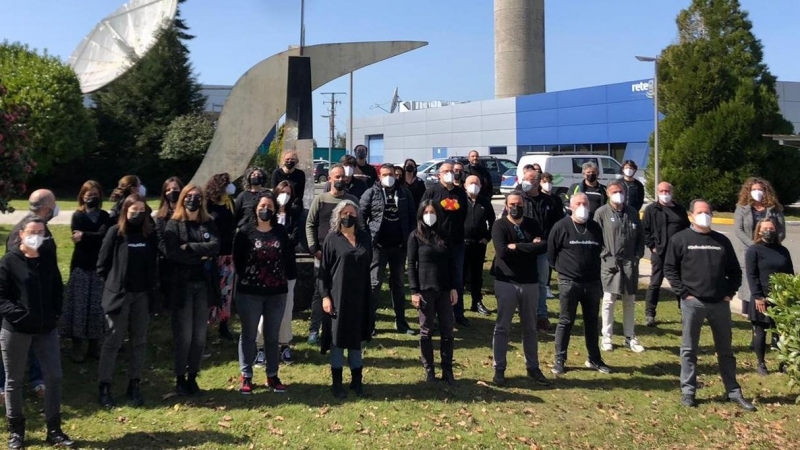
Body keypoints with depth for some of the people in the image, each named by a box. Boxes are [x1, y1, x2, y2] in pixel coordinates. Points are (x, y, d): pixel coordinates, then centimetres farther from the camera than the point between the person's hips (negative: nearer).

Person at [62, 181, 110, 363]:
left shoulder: (104, 216, 6)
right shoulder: (78, 216, 1)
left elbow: (105, 236, -12)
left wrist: (85, 236, -14)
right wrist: (96, 237, -13)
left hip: (99, 267, 2)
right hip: (81, 266, -1)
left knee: (97, 306, 3)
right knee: (79, 305, 0)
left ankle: (94, 344, 15)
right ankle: (77, 346, 10)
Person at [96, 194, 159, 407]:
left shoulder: (150, 234, 4)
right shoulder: (115, 232, -6)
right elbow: (102, 264, -2)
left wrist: (151, 286, 2)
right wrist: (113, 284, 1)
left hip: (142, 295, 3)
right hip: (119, 295, -3)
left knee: (139, 341, 9)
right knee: (113, 341, 3)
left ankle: (134, 385, 19)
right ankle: (104, 386, 11)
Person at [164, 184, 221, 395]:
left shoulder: (209, 224, 11)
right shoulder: (174, 225, 2)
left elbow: (215, 247, -7)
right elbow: (173, 254, -12)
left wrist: (189, 247, -13)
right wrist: (201, 257, -9)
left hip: (204, 285, 3)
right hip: (182, 285, -3)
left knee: (200, 336, 6)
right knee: (184, 335, -2)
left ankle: (192, 377, 18)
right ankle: (180, 378, 12)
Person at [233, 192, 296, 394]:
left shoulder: (281, 232, 4)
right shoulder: (245, 232, -4)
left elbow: (288, 257, 6)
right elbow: (237, 259, -3)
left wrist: (288, 277, -1)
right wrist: (247, 278, -2)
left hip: (277, 292, 3)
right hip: (250, 292, -2)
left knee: (272, 336, 11)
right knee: (248, 335, 7)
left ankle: (272, 376, 21)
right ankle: (246, 377, 16)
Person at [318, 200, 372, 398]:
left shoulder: (364, 237, 7)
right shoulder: (332, 239, -3)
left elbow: (368, 266, 11)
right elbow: (323, 270, -4)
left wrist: (368, 293, 8)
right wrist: (325, 296, -11)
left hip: (359, 296, 3)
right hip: (338, 296, -3)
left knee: (356, 338, 11)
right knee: (338, 338, 3)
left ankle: (357, 379, 21)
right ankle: (337, 382, 12)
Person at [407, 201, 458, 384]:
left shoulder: (444, 236, 8)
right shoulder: (415, 236, -1)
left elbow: (451, 263, 9)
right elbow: (411, 265, -4)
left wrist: (453, 288, 2)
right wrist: (414, 291, -10)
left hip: (444, 290, 3)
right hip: (425, 290, -3)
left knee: (447, 331, 4)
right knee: (426, 332, 5)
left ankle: (447, 370, 13)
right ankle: (429, 371, 14)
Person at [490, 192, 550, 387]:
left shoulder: (532, 225, 5)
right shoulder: (500, 226, -5)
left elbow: (543, 246, -12)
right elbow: (502, 252, -20)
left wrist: (517, 246, -15)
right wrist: (530, 247, -12)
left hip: (530, 283, 4)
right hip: (506, 282, -3)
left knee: (530, 328, 12)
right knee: (502, 327, 4)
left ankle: (533, 368, 22)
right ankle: (499, 369, 12)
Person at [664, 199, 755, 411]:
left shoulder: (722, 241, 10)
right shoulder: (681, 239, 0)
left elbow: (735, 271, 15)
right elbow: (669, 268, -2)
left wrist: (730, 293, 3)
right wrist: (683, 293, -9)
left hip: (720, 303, 3)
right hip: (693, 303, -3)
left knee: (725, 350, 11)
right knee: (689, 349, 4)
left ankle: (733, 392, 19)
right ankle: (688, 391, 11)